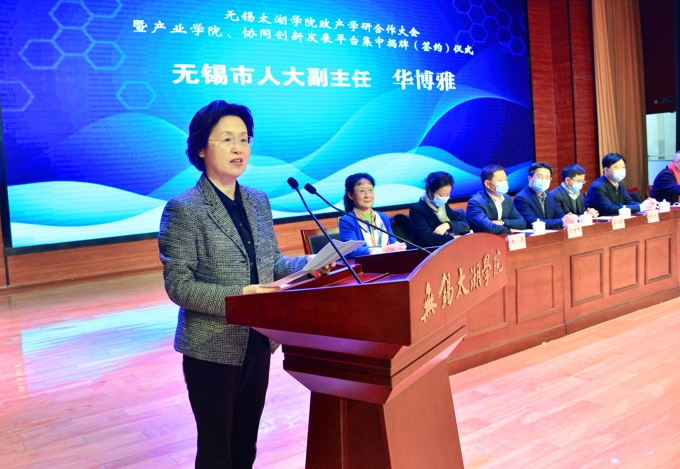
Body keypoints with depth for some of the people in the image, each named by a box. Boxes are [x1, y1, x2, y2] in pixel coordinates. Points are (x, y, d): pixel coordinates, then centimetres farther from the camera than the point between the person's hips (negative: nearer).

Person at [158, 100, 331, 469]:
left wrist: (308, 264, -8)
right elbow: (178, 286, -17)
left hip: (258, 343, 6)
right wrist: (237, 296, -27)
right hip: (212, 349, -6)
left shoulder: (258, 202, 6)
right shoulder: (183, 210, -14)